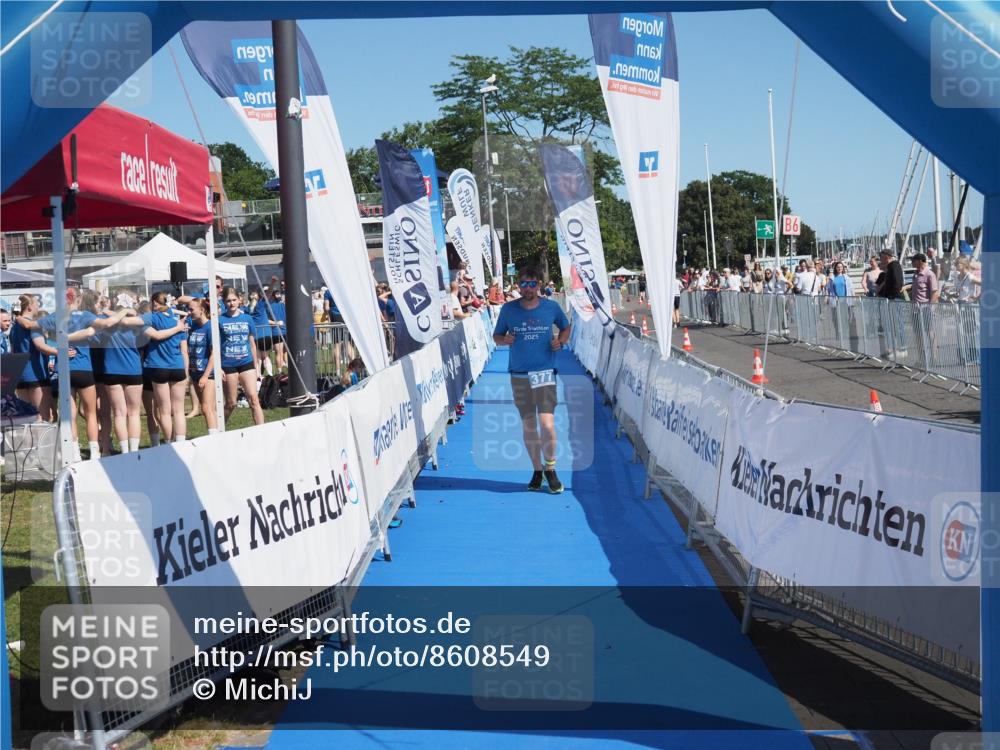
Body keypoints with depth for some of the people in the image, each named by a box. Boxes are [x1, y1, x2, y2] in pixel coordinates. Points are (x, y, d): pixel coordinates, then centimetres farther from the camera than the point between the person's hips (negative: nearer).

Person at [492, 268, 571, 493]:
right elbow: (496, 336, 12)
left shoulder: (551, 307, 2)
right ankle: (537, 470, 20)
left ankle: (550, 469, 6)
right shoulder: (508, 309, 2)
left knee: (547, 424, -12)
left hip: (545, 373, -1)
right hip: (519, 375, 1)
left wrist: (560, 342, -1)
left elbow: (566, 327, 19)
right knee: (528, 425, 6)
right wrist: (504, 340, -11)